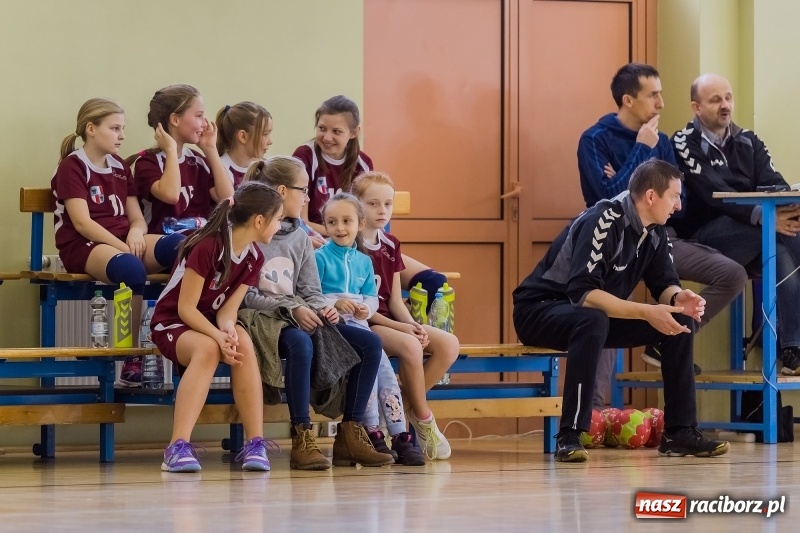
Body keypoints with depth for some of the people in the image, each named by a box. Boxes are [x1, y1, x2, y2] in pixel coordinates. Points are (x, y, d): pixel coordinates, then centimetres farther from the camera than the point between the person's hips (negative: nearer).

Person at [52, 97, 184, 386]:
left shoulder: (120, 167, 20)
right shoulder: (72, 166, -1)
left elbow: (136, 218, 15)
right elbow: (82, 223, -12)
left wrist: (136, 233, -11)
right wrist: (124, 248, -22)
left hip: (122, 240, 6)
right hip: (83, 247, -6)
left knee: (180, 246, -25)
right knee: (131, 269, -40)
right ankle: (132, 357, -31)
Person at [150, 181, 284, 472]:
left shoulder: (254, 257, -1)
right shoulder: (208, 246, -23)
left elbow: (227, 310, -5)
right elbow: (186, 308, -21)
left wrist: (228, 330, -27)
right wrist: (219, 336, -33)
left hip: (211, 323, 6)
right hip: (172, 322, -6)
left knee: (243, 344, -29)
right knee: (207, 348, -38)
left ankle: (255, 444, -29)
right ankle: (178, 447, -42)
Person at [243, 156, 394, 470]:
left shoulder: (299, 238, 17)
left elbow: (311, 291, 15)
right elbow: (244, 296, -13)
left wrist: (322, 309, -9)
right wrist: (291, 309, -21)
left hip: (302, 319, 8)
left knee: (370, 343, -8)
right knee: (300, 342, -41)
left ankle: (350, 435, -8)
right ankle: (302, 440, -34)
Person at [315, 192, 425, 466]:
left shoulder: (364, 261, 18)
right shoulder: (320, 257, 1)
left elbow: (372, 298, 15)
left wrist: (366, 308, -7)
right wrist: (335, 303, -19)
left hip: (358, 322, 5)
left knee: (384, 367, -14)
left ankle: (399, 435, -15)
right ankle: (373, 433, -22)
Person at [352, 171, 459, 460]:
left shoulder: (390, 245, 14)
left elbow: (395, 300, 13)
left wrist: (413, 325, -9)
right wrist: (399, 327, -20)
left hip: (390, 320, 8)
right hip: (362, 324, -8)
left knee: (448, 344, -13)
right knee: (410, 346, -34)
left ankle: (407, 407, -8)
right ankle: (423, 420, -15)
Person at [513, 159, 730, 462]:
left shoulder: (654, 231, -1)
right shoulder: (604, 222, -27)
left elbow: (664, 284, 3)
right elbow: (582, 293, -35)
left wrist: (679, 298, -22)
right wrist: (646, 312, -39)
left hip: (599, 315, 8)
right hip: (539, 311, -8)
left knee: (681, 320, -6)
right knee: (593, 320, -40)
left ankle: (679, 432, -3)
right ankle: (569, 437, -35)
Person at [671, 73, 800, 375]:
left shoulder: (748, 142, 16)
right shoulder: (684, 144, -3)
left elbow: (775, 184, 1)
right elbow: (714, 194, -16)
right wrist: (764, 216, -30)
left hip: (753, 238, 5)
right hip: (703, 238, -5)